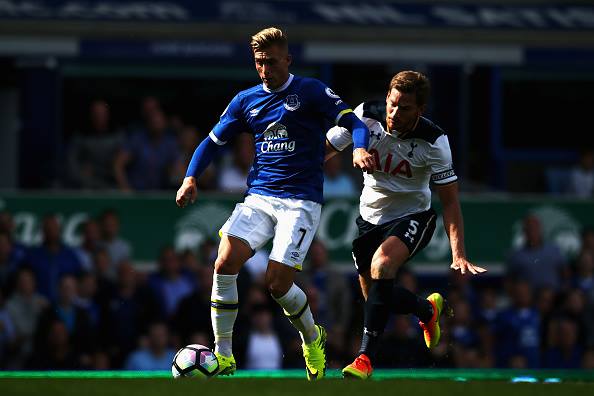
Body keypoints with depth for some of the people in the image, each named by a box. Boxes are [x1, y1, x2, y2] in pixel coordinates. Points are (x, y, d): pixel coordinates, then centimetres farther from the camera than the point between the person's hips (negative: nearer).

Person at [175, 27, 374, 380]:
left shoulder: (310, 92, -2)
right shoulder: (247, 100, 11)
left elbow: (356, 124, -7)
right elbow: (213, 141, 17)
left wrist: (360, 149, -29)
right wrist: (191, 178, 1)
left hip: (301, 201, -4)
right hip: (259, 196, 4)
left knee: (278, 283, -13)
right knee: (225, 263, -18)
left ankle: (313, 339, 19)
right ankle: (223, 356, -9)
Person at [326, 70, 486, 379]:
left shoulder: (433, 141, -22)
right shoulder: (366, 115, -16)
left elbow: (450, 200, -18)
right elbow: (326, 149, -4)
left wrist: (459, 256, -26)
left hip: (412, 217, -4)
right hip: (371, 215, 4)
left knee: (381, 263, -33)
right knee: (376, 296, 7)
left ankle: (366, 356, -32)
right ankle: (428, 309, 41)